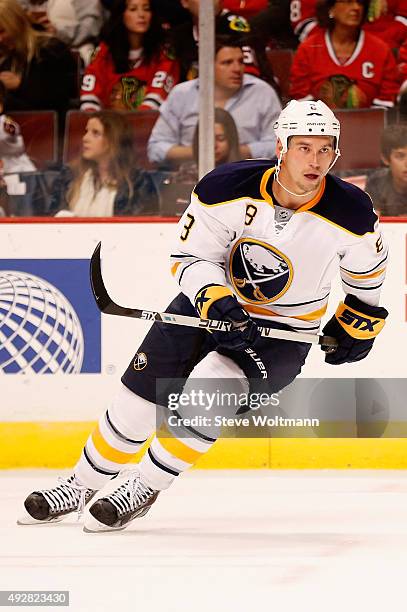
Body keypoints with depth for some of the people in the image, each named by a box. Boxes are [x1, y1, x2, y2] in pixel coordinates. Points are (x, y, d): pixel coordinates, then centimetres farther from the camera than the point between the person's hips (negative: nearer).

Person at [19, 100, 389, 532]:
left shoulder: (351, 213, -18)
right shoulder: (226, 188, -19)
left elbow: (369, 270, 4)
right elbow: (189, 255, -12)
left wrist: (357, 328, 10)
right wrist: (216, 299, -29)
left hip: (283, 334, -2)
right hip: (208, 304, 2)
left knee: (210, 385, -28)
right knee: (140, 395, 0)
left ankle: (144, 488, -11)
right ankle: (83, 484, 25)